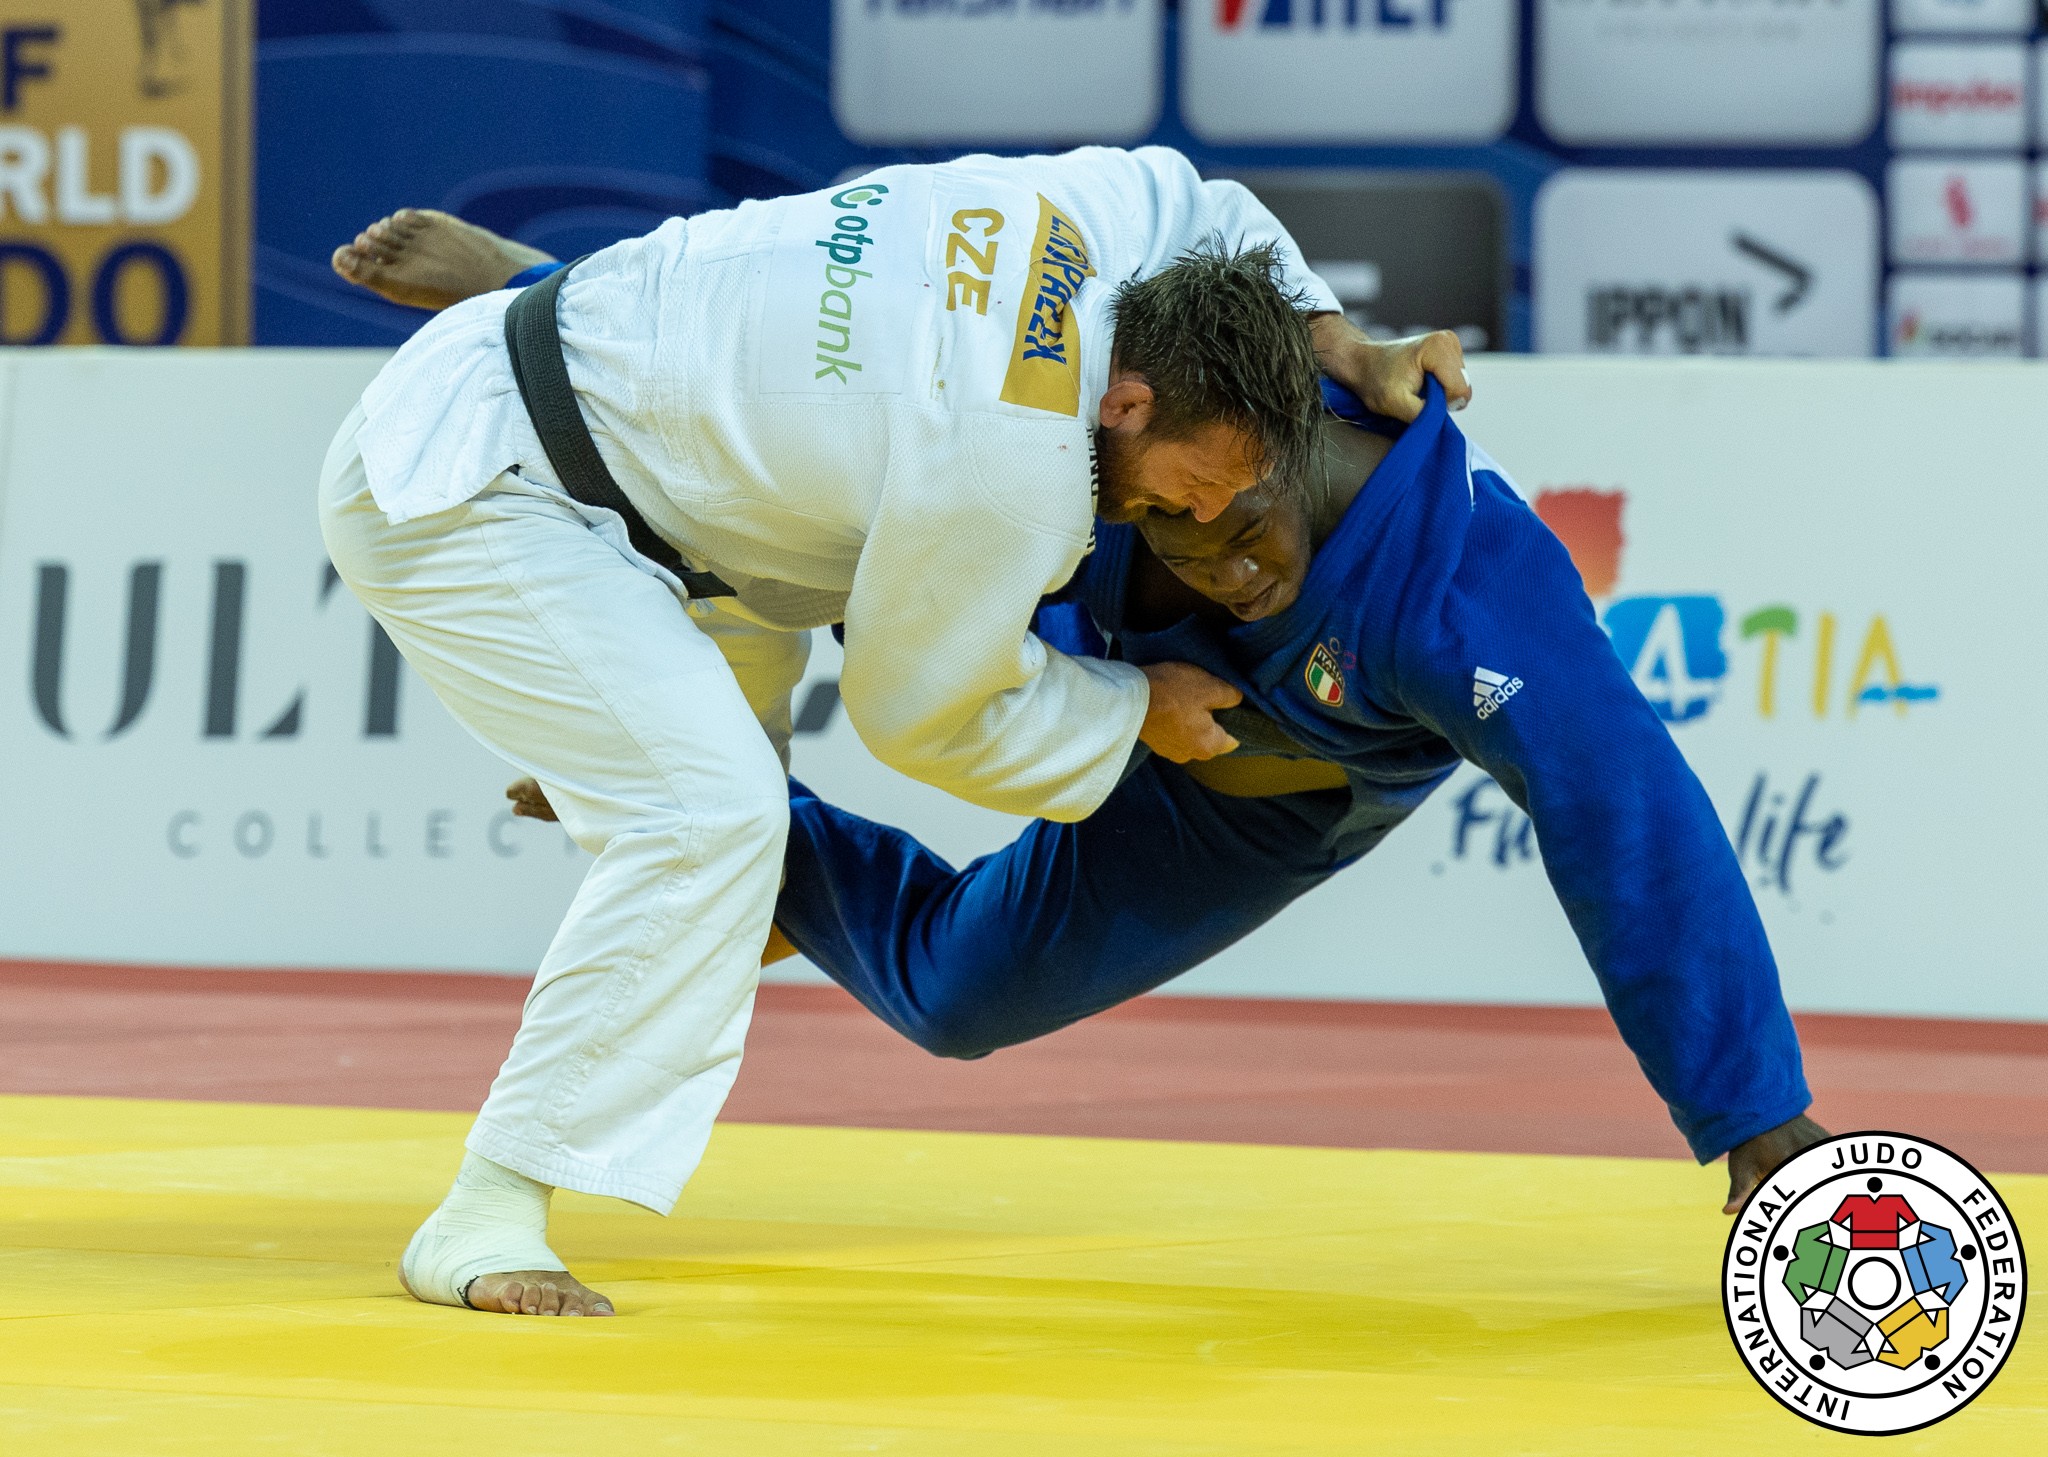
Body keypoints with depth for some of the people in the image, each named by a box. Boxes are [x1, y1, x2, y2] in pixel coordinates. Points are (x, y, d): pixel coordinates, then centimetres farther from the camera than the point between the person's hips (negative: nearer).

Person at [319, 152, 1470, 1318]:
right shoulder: (1016, 466, -26)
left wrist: (1340, 347, 12)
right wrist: (1138, 711, 2)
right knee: (712, 814, -21)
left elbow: (1198, 206, 22)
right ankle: (485, 1219, -17)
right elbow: (924, 709, -9)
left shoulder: (1094, 212, -4)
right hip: (458, 498, -10)